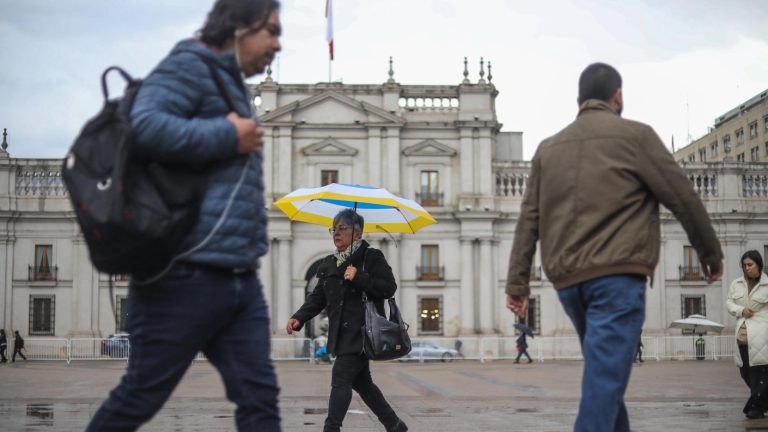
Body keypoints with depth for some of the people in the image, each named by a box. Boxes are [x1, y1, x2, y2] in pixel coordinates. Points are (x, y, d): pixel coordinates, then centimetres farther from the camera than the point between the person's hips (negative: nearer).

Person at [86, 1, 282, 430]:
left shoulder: (232, 85, 22)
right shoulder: (191, 65, -5)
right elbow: (146, 127, -22)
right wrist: (229, 137, -15)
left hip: (240, 279, 9)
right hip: (187, 274, -9)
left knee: (260, 397, 4)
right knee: (140, 397, 2)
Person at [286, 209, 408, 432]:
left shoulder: (371, 257, -4)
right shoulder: (328, 264, 15)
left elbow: (389, 288, -12)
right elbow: (318, 296, 14)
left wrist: (359, 278, -22)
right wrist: (299, 318, 0)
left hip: (361, 332, -8)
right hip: (342, 334, 8)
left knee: (341, 378, -14)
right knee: (361, 382, 14)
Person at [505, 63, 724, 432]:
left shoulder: (549, 148, 17)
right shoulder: (634, 135, 3)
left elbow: (529, 219, 11)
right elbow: (683, 198, 3)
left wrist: (518, 281, 9)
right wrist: (710, 253, 14)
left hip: (567, 279, 6)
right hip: (617, 274, -6)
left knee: (604, 371, 20)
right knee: (605, 377, -12)